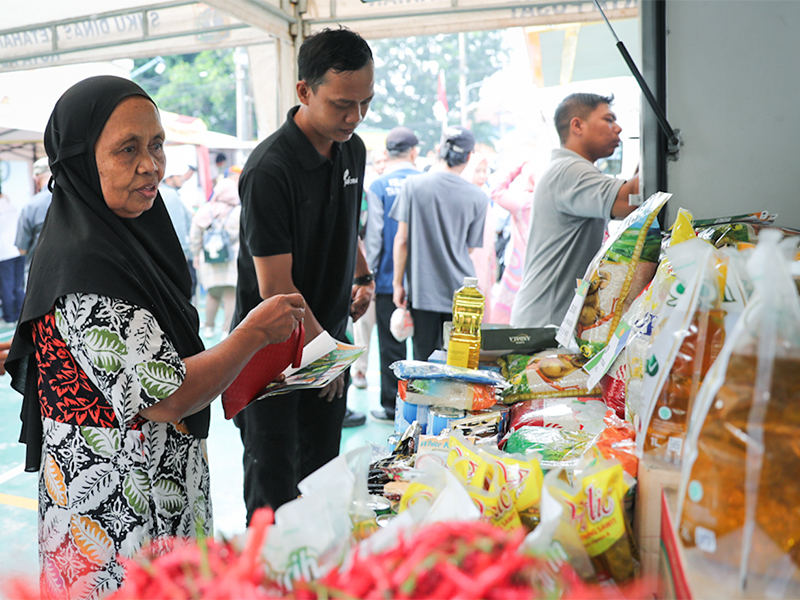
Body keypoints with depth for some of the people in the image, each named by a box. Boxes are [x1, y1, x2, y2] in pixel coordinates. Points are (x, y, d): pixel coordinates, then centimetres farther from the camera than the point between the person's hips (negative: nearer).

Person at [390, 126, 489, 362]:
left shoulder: (414, 185, -3)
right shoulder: (478, 197, -3)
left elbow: (401, 240, -3)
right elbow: (469, 247, 4)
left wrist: (397, 283, 4)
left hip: (422, 290, 0)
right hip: (461, 292, 0)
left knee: (424, 361, 7)